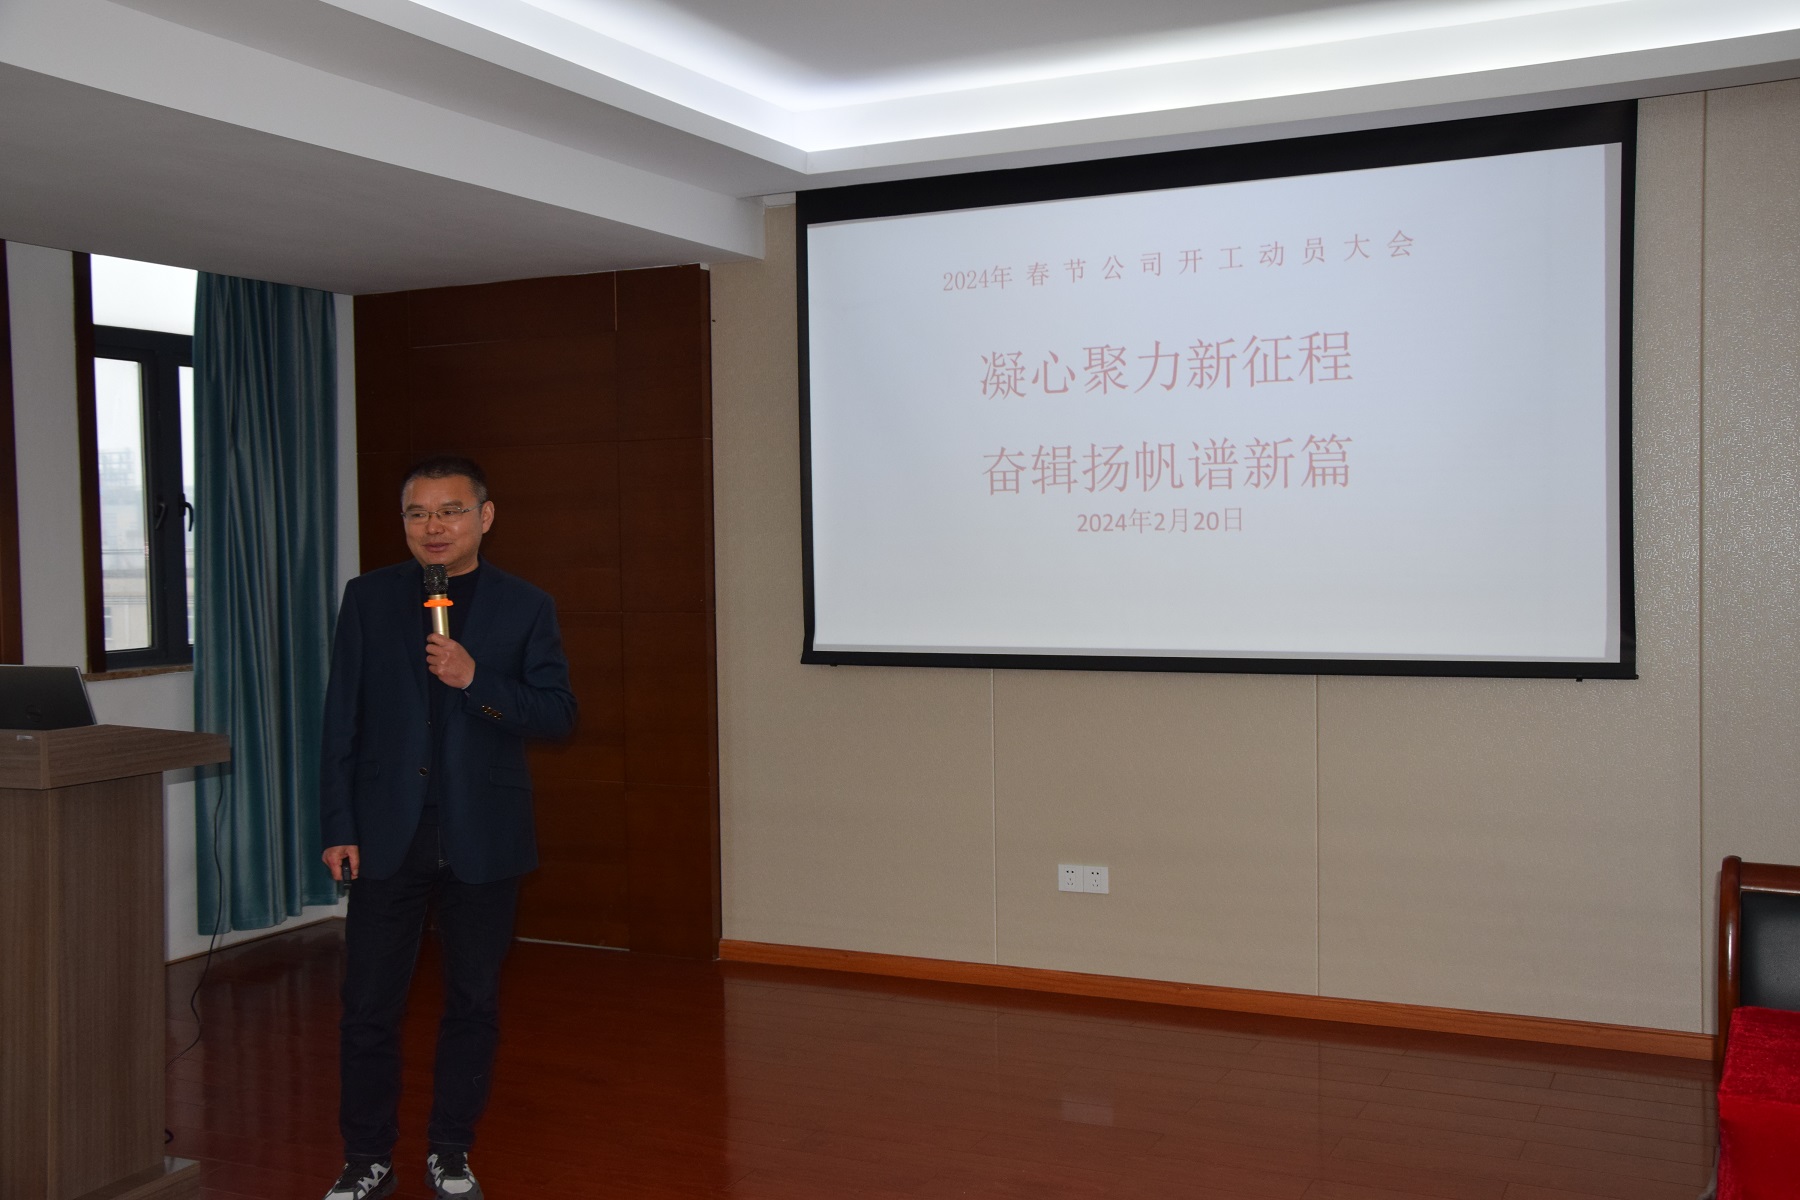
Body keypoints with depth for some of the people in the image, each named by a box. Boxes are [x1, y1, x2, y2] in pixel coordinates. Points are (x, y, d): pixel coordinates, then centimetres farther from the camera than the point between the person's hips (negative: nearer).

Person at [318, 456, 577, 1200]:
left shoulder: (525, 608, 1)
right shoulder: (368, 599, 4)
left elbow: (558, 715, -4)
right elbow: (341, 720, 3)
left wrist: (477, 680, -19)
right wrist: (338, 826, -3)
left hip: (482, 839, 0)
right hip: (388, 833, 1)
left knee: (473, 1003, 9)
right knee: (369, 1005, 5)